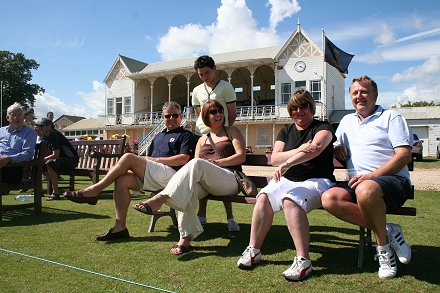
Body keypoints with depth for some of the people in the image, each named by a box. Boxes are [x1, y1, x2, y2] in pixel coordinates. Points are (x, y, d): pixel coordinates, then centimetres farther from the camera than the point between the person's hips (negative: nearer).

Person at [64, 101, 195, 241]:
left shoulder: (186, 135, 10)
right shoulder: (158, 136, 32)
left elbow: (183, 159, -6)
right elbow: (147, 160, 27)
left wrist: (155, 159, -4)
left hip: (170, 174, -7)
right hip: (151, 178, 7)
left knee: (128, 157, -20)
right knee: (122, 179, -19)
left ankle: (93, 191, -13)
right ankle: (120, 228, -19)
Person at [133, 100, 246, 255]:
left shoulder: (232, 132, 19)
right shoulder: (203, 139, 28)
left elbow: (241, 156, 4)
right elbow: (194, 168, 18)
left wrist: (217, 162, -8)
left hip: (229, 179, -3)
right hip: (205, 183, 3)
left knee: (197, 164, -33)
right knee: (187, 187, -34)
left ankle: (161, 198, -42)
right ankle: (186, 238, -39)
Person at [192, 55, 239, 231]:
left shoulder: (226, 87, 2)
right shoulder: (197, 91, 15)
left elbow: (232, 113, 0)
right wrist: (200, 130, 8)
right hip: (200, 135, 5)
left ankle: (230, 217, -1)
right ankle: (202, 215, 15)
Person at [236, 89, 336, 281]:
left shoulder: (322, 127, 4)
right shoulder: (286, 132, 18)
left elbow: (317, 147, -20)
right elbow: (274, 158, 4)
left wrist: (288, 161, -32)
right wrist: (299, 151, -14)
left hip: (316, 180, -4)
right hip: (287, 180, 5)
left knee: (290, 200, -35)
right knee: (264, 196, -25)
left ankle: (303, 260, -33)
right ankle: (253, 250, -17)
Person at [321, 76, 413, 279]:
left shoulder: (391, 117, 7)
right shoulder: (347, 121, 23)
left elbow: (404, 155, -5)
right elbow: (339, 154, 31)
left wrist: (372, 176, -17)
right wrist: (337, 150, 5)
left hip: (393, 180, -5)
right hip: (358, 183, 5)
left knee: (366, 190, -40)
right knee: (329, 198, -26)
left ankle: (383, 244, -14)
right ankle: (387, 231, -15)